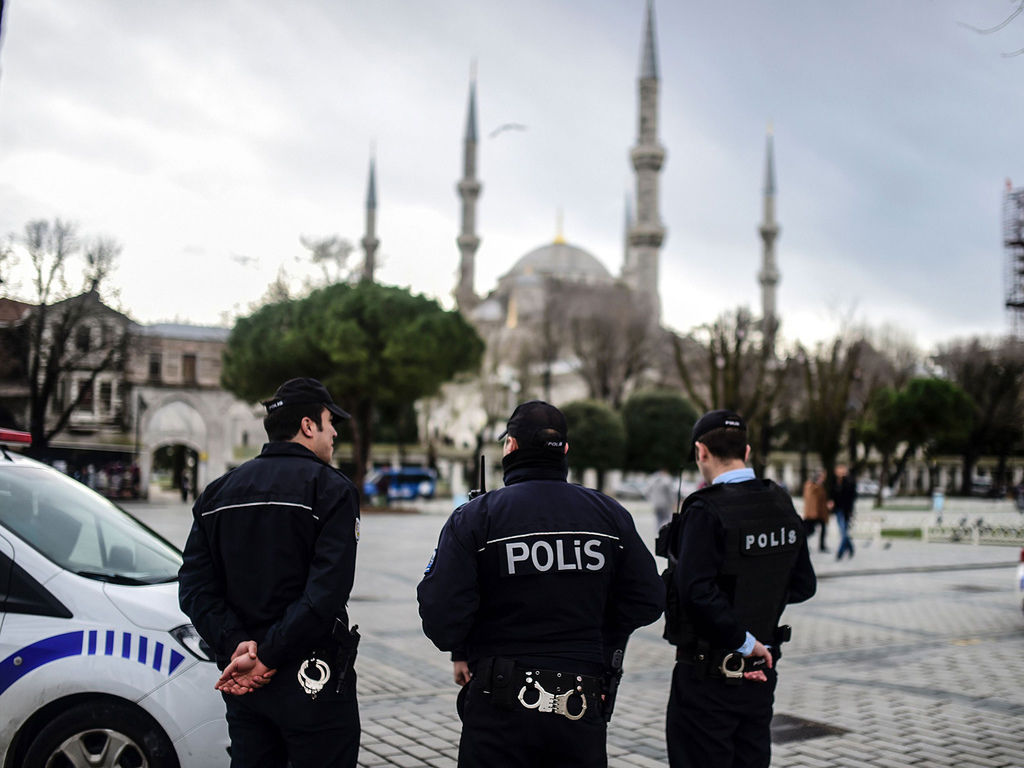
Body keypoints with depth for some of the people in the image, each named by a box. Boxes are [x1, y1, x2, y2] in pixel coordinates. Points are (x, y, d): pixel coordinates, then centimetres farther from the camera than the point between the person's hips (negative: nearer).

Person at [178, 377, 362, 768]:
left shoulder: (218, 493, 9)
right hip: (311, 678, -6)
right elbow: (327, 591, -20)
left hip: (241, 679, 6)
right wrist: (267, 657, -17)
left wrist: (236, 645, -8)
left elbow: (195, 587, 0)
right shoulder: (331, 489, -9)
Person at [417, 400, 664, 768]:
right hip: (583, 709, 3)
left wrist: (461, 652, 4)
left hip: (499, 711, -2)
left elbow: (440, 607, -15)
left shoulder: (474, 517, -8)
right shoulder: (610, 514, 2)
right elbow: (648, 599, 3)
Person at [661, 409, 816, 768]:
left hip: (708, 675, -7)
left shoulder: (706, 511, -19)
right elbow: (803, 585, 11)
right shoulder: (782, 504, 4)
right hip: (761, 671, 7)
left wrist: (743, 640, -17)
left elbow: (697, 590, -28)